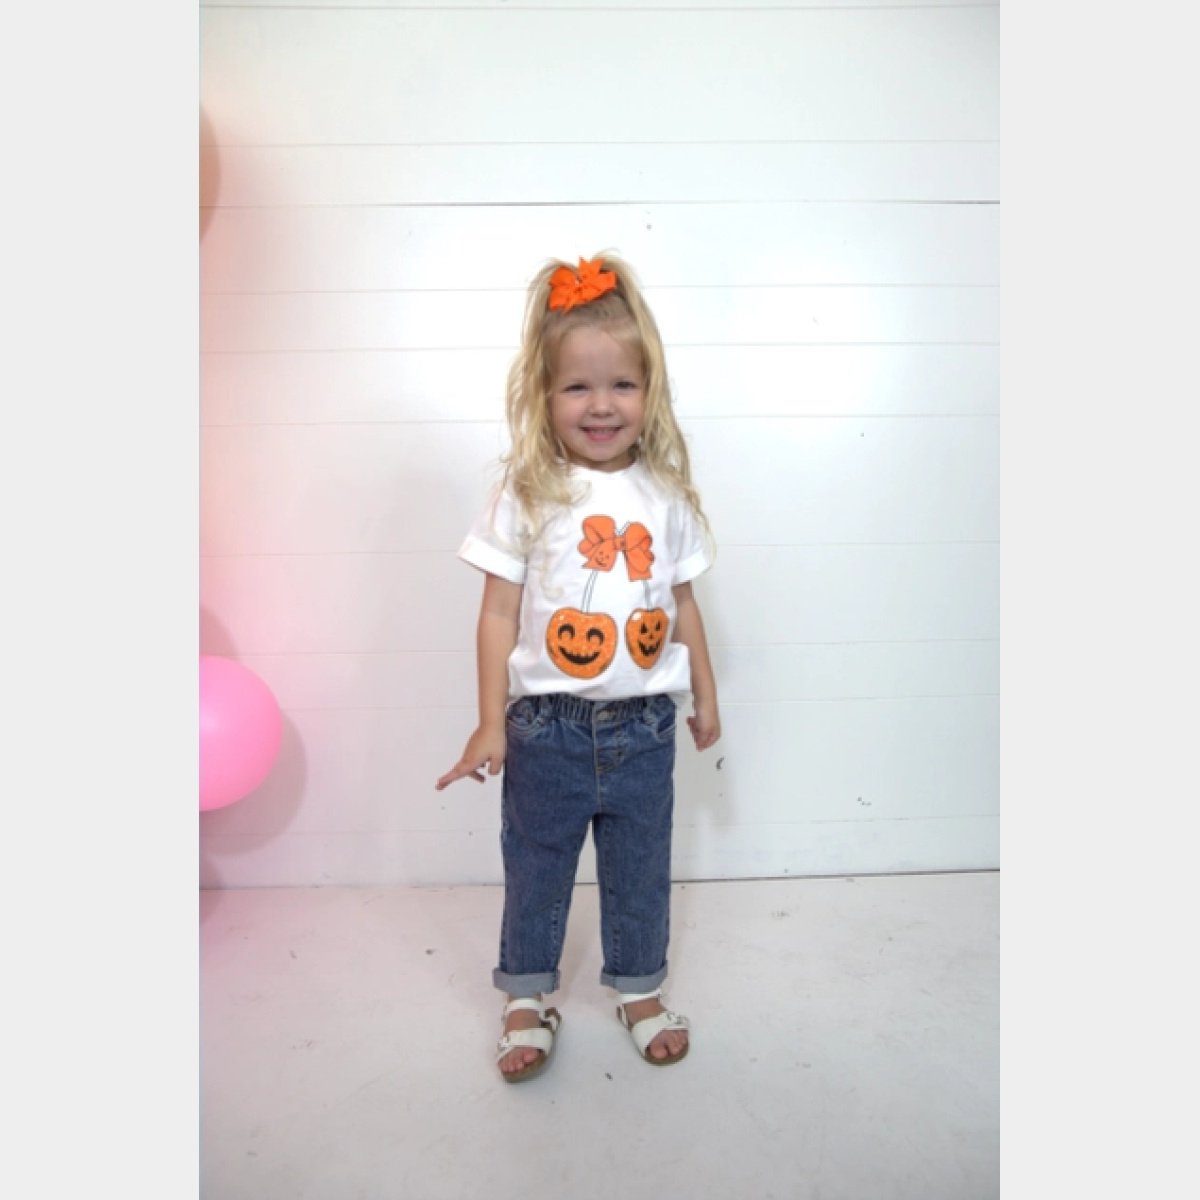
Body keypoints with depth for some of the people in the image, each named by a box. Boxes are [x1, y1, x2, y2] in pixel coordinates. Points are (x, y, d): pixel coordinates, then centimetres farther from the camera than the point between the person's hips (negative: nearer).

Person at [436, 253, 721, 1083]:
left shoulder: (667, 495, -1)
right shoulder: (528, 496, -10)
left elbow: (683, 603, 8)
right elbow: (500, 612, -8)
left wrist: (705, 697, 14)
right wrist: (491, 724, -9)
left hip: (644, 726, 2)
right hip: (547, 726, -2)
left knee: (641, 871, 18)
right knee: (536, 868, 16)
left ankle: (640, 989, 43)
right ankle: (528, 998, 39)